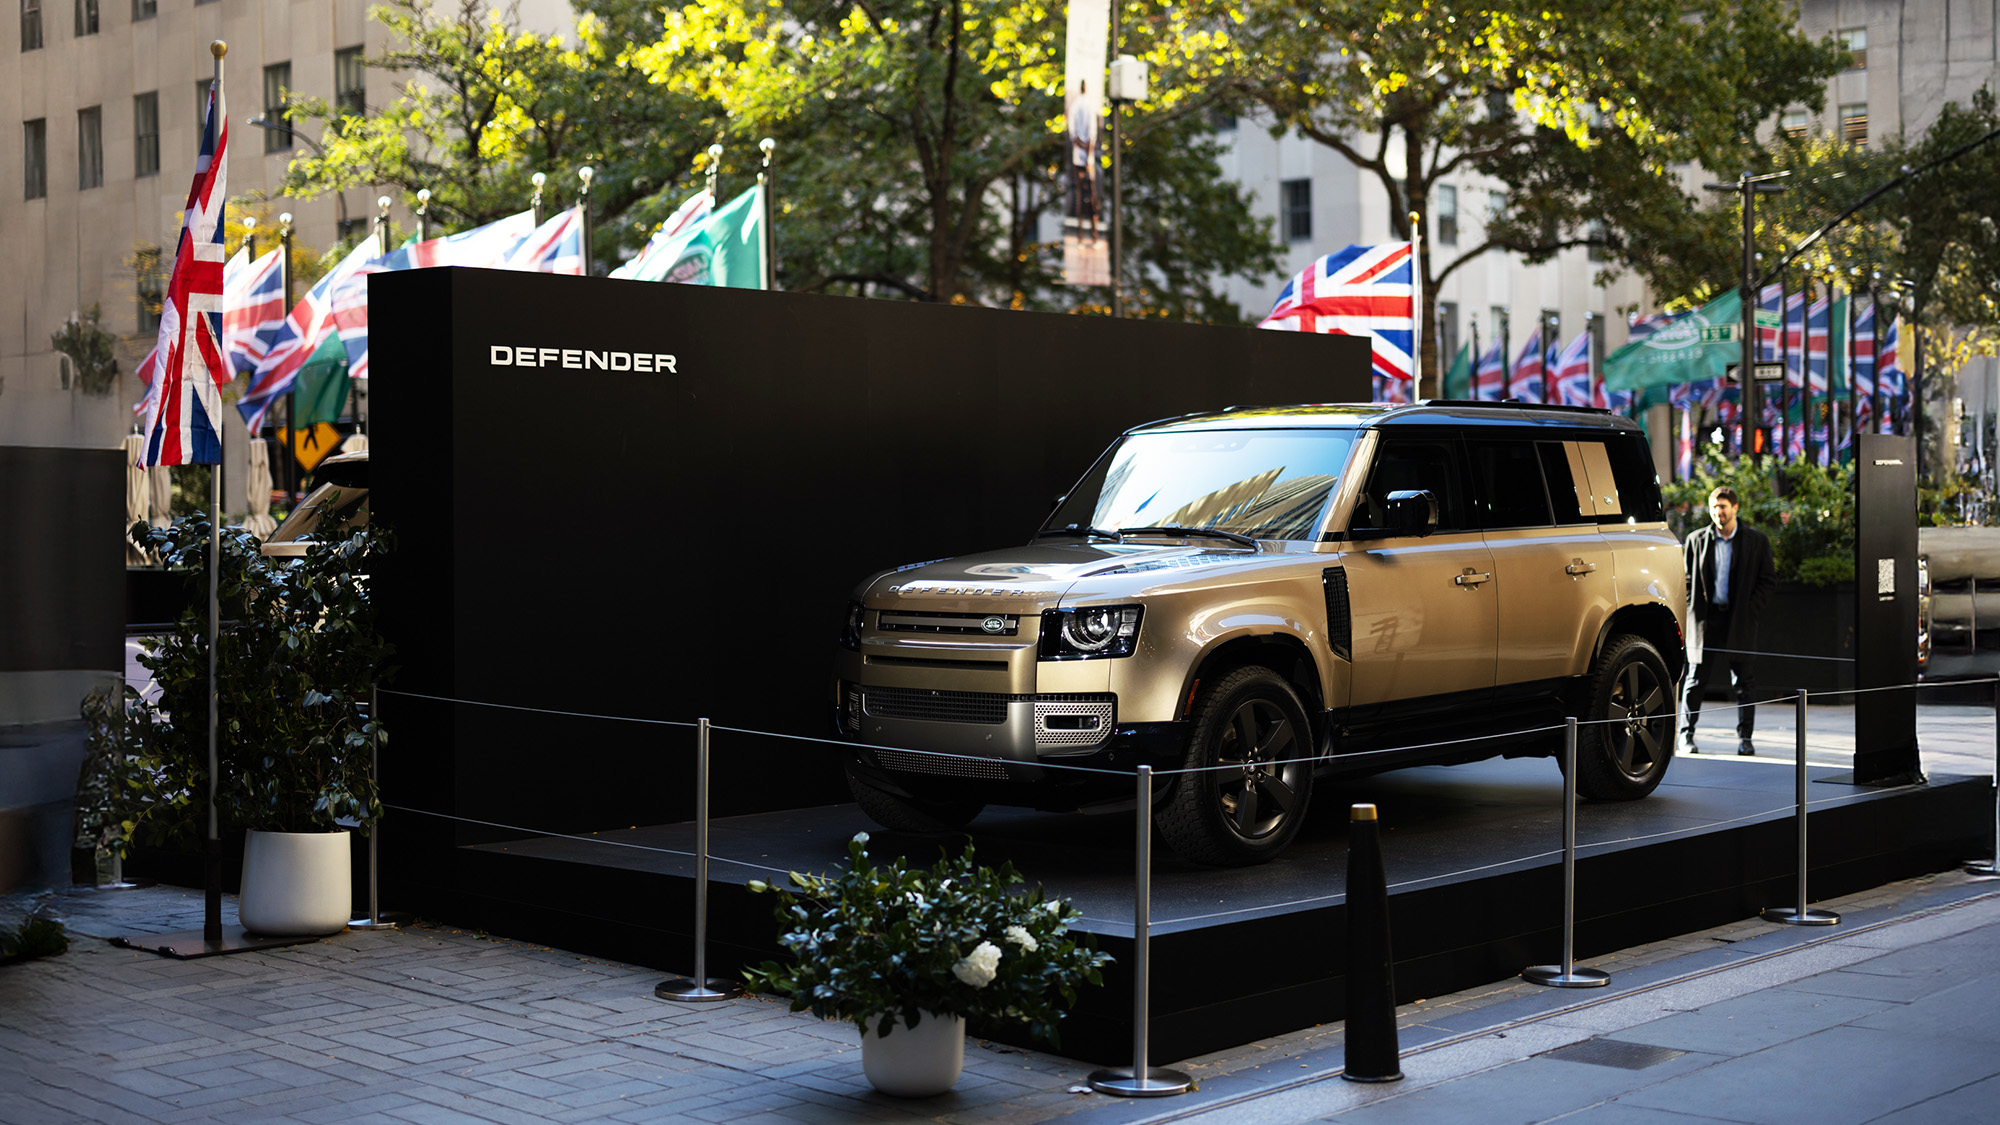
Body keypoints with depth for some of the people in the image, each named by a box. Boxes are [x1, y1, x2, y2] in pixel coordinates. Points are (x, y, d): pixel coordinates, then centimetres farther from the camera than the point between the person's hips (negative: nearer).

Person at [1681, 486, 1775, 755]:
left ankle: (1744, 737, 11)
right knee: (1695, 678, 1)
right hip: (1704, 618, 1)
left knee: (1743, 680, 3)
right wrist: (1691, 609, -1)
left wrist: (1750, 609, -6)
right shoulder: (1696, 540, 6)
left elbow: (1768, 578, 5)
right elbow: (1687, 577, 12)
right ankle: (1686, 735, 8)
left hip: (1739, 620, -1)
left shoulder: (1756, 540, 3)